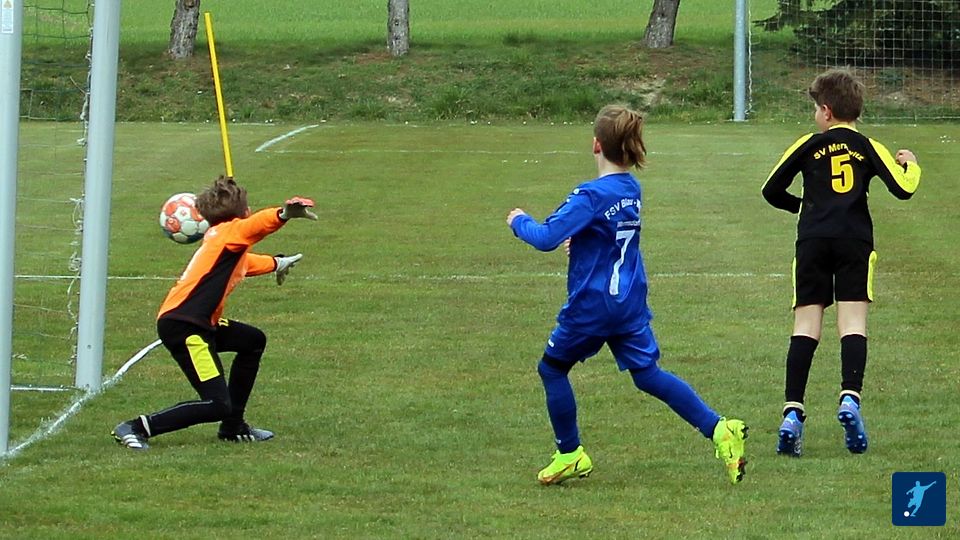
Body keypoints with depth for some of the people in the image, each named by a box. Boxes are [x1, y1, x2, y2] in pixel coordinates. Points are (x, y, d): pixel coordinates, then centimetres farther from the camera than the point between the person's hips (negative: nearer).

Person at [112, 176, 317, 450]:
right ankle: (136, 428, -13)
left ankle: (233, 427, 33)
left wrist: (277, 263, 62)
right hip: (182, 327, -11)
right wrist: (285, 214, -51)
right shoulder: (229, 232, -7)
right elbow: (256, 224, -32)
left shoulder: (219, 237, 22)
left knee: (254, 341, 30)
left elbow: (244, 263, 45)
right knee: (217, 405, -16)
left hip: (200, 322, 11)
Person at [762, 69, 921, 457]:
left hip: (813, 241, 0)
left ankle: (793, 411, -10)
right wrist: (910, 165, 24)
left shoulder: (809, 146, 10)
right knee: (853, 323, -3)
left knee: (806, 326, 0)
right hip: (855, 241, 0)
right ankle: (850, 397, -24)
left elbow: (771, 191, 11)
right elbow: (904, 189, 2)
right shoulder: (869, 148, 9)